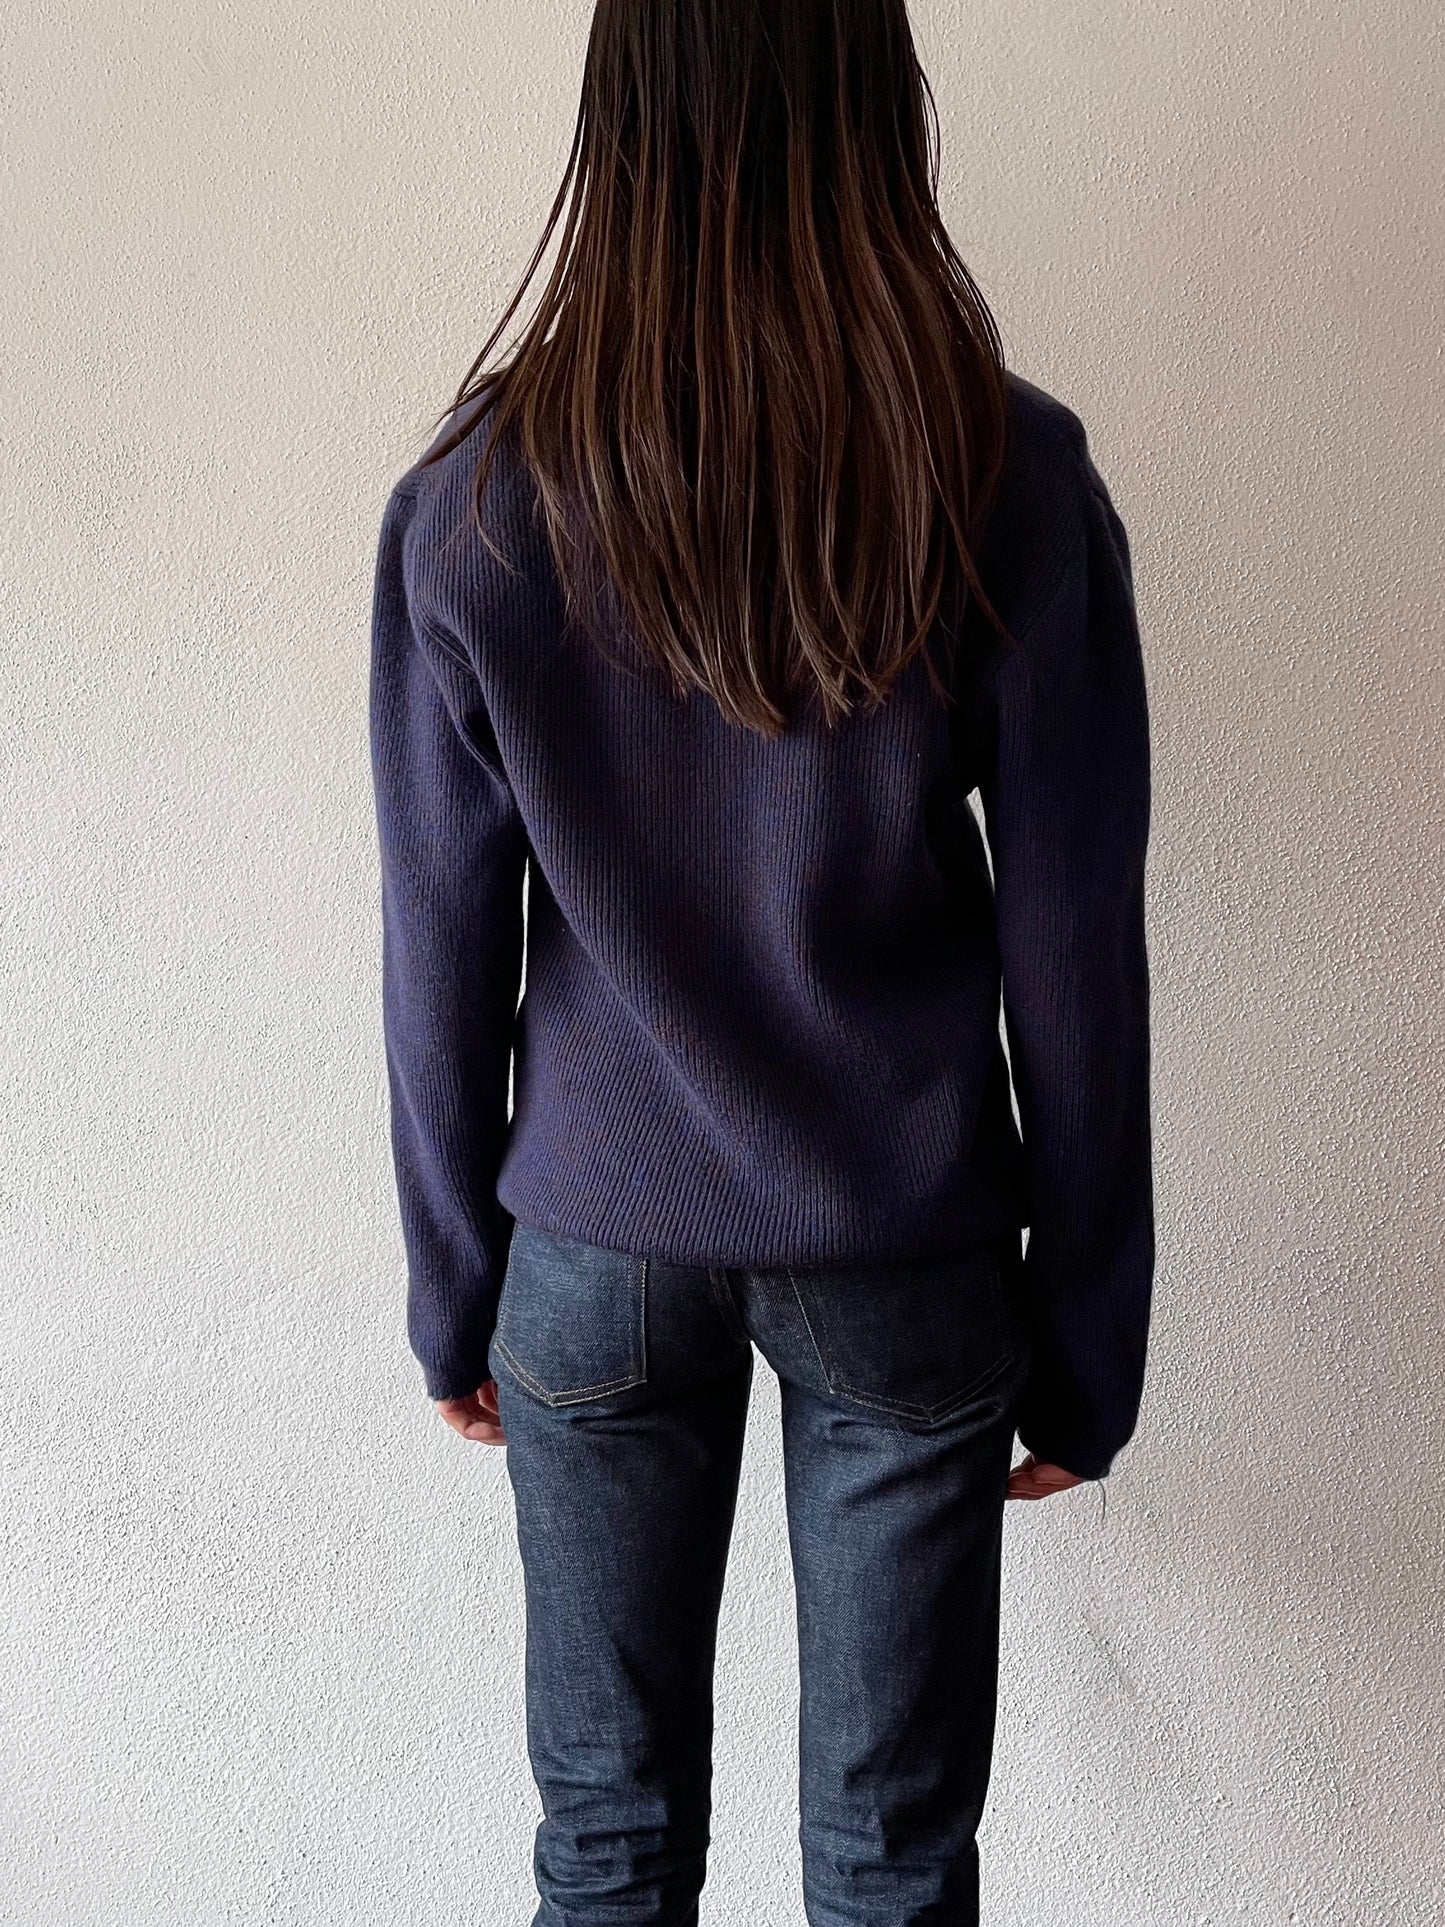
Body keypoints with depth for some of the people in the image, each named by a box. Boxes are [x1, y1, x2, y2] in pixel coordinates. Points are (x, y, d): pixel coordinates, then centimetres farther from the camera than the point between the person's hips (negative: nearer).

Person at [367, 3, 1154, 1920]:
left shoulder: (471, 507, -11)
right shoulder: (1015, 483, -13)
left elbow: (444, 957, -5)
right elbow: (1075, 956, -9)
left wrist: (453, 1289, 10)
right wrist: (1087, 1338, 3)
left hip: (598, 1255, 1)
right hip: (909, 1259, 0)